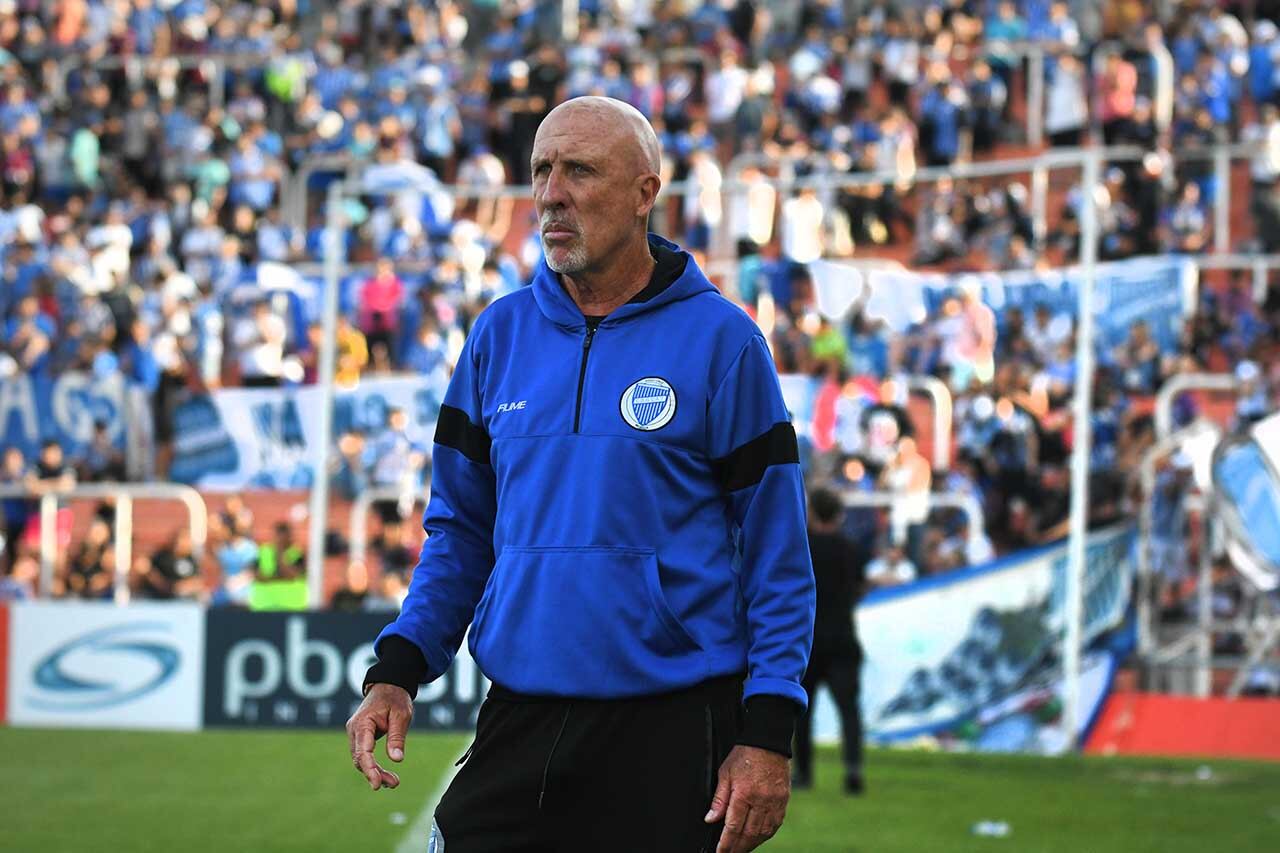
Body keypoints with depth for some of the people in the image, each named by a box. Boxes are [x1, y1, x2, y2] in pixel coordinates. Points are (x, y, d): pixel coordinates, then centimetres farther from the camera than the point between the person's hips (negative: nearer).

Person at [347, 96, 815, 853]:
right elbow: (462, 528, 15)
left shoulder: (719, 339, -3)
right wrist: (397, 670, 0)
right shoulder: (500, 335, 9)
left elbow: (776, 553, -3)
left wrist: (769, 734, -9)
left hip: (672, 734, -3)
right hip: (519, 722, 4)